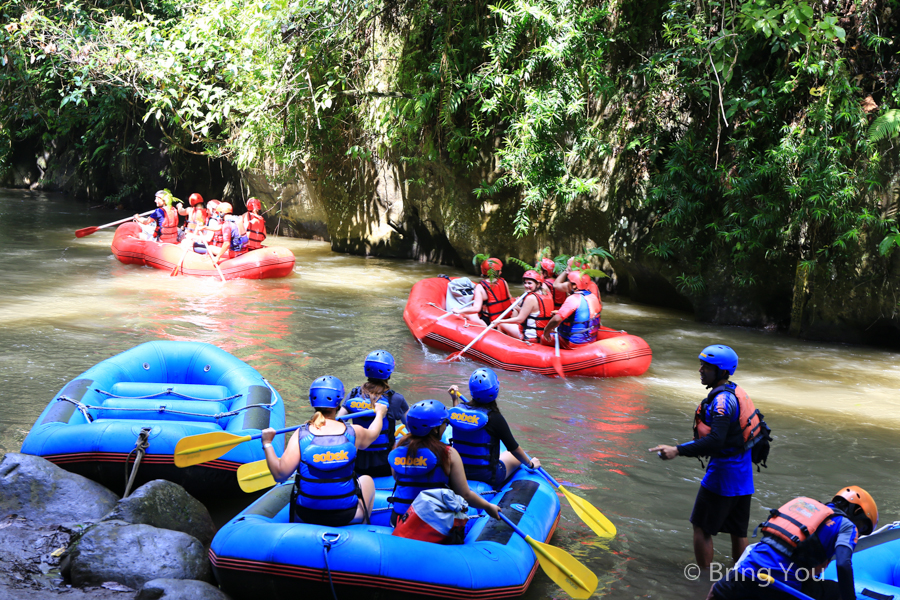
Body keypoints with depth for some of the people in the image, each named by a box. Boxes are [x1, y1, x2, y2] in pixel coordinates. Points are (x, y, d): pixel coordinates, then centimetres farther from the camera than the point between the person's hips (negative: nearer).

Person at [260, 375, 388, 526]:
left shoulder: (300, 435, -14)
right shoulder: (353, 433, -9)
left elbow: (280, 475, -16)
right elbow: (372, 435, 15)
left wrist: (267, 444, -3)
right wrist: (379, 414, 36)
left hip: (305, 517, 0)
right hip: (346, 517, 0)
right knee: (367, 480, 31)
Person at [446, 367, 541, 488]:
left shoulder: (457, 410, -6)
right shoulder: (494, 417, -20)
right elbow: (514, 448, -9)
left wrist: (455, 399, 30)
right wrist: (530, 464, 7)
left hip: (459, 473, 5)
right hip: (487, 476, -5)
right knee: (517, 457, 22)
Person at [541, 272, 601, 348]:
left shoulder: (574, 299, -25)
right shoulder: (593, 297, 2)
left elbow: (557, 319, -35)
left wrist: (546, 330, -17)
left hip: (574, 344, -8)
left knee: (543, 339, 10)